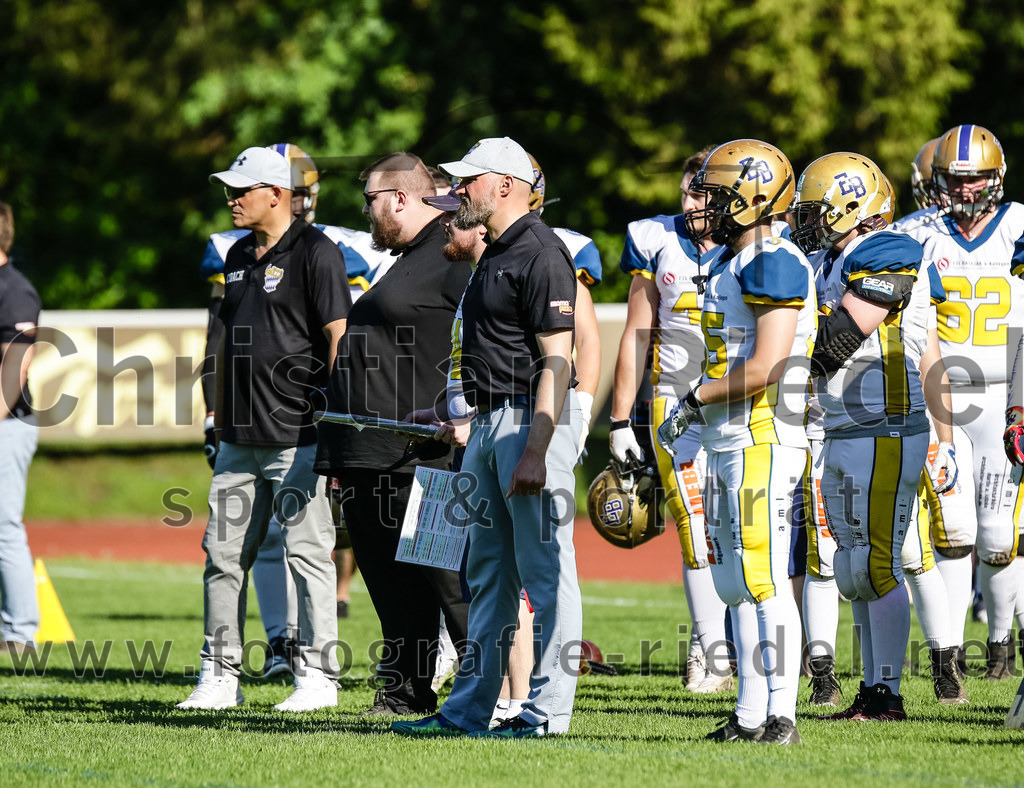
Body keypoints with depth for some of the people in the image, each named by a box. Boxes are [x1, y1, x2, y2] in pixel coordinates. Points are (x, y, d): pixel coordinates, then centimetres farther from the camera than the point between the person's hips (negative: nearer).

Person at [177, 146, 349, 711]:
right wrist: (223, 419, 19)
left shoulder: (315, 253, -8)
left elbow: (339, 337, -12)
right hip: (240, 439, 8)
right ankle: (219, 675, 12)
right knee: (223, 553, 7)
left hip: (298, 436, -8)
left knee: (308, 551, -3)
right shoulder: (239, 256, 16)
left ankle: (317, 674, 3)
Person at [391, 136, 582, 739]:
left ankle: (549, 710, -3)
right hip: (490, 421, 10)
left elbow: (557, 361, -19)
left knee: (546, 571, -5)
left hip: (534, 418, -10)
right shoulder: (495, 255, 17)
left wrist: (535, 452, -24)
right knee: (489, 573, 12)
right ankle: (471, 708, 16)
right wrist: (463, 419, 22)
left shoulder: (541, 254, -14)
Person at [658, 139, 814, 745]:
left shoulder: (775, 267, -14)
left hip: (763, 442, -10)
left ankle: (782, 717, -10)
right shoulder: (730, 264, 17)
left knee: (764, 580, -11)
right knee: (736, 583, 10)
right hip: (729, 445, 10)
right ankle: (751, 715, 14)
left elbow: (766, 367, -20)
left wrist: (695, 401, -12)